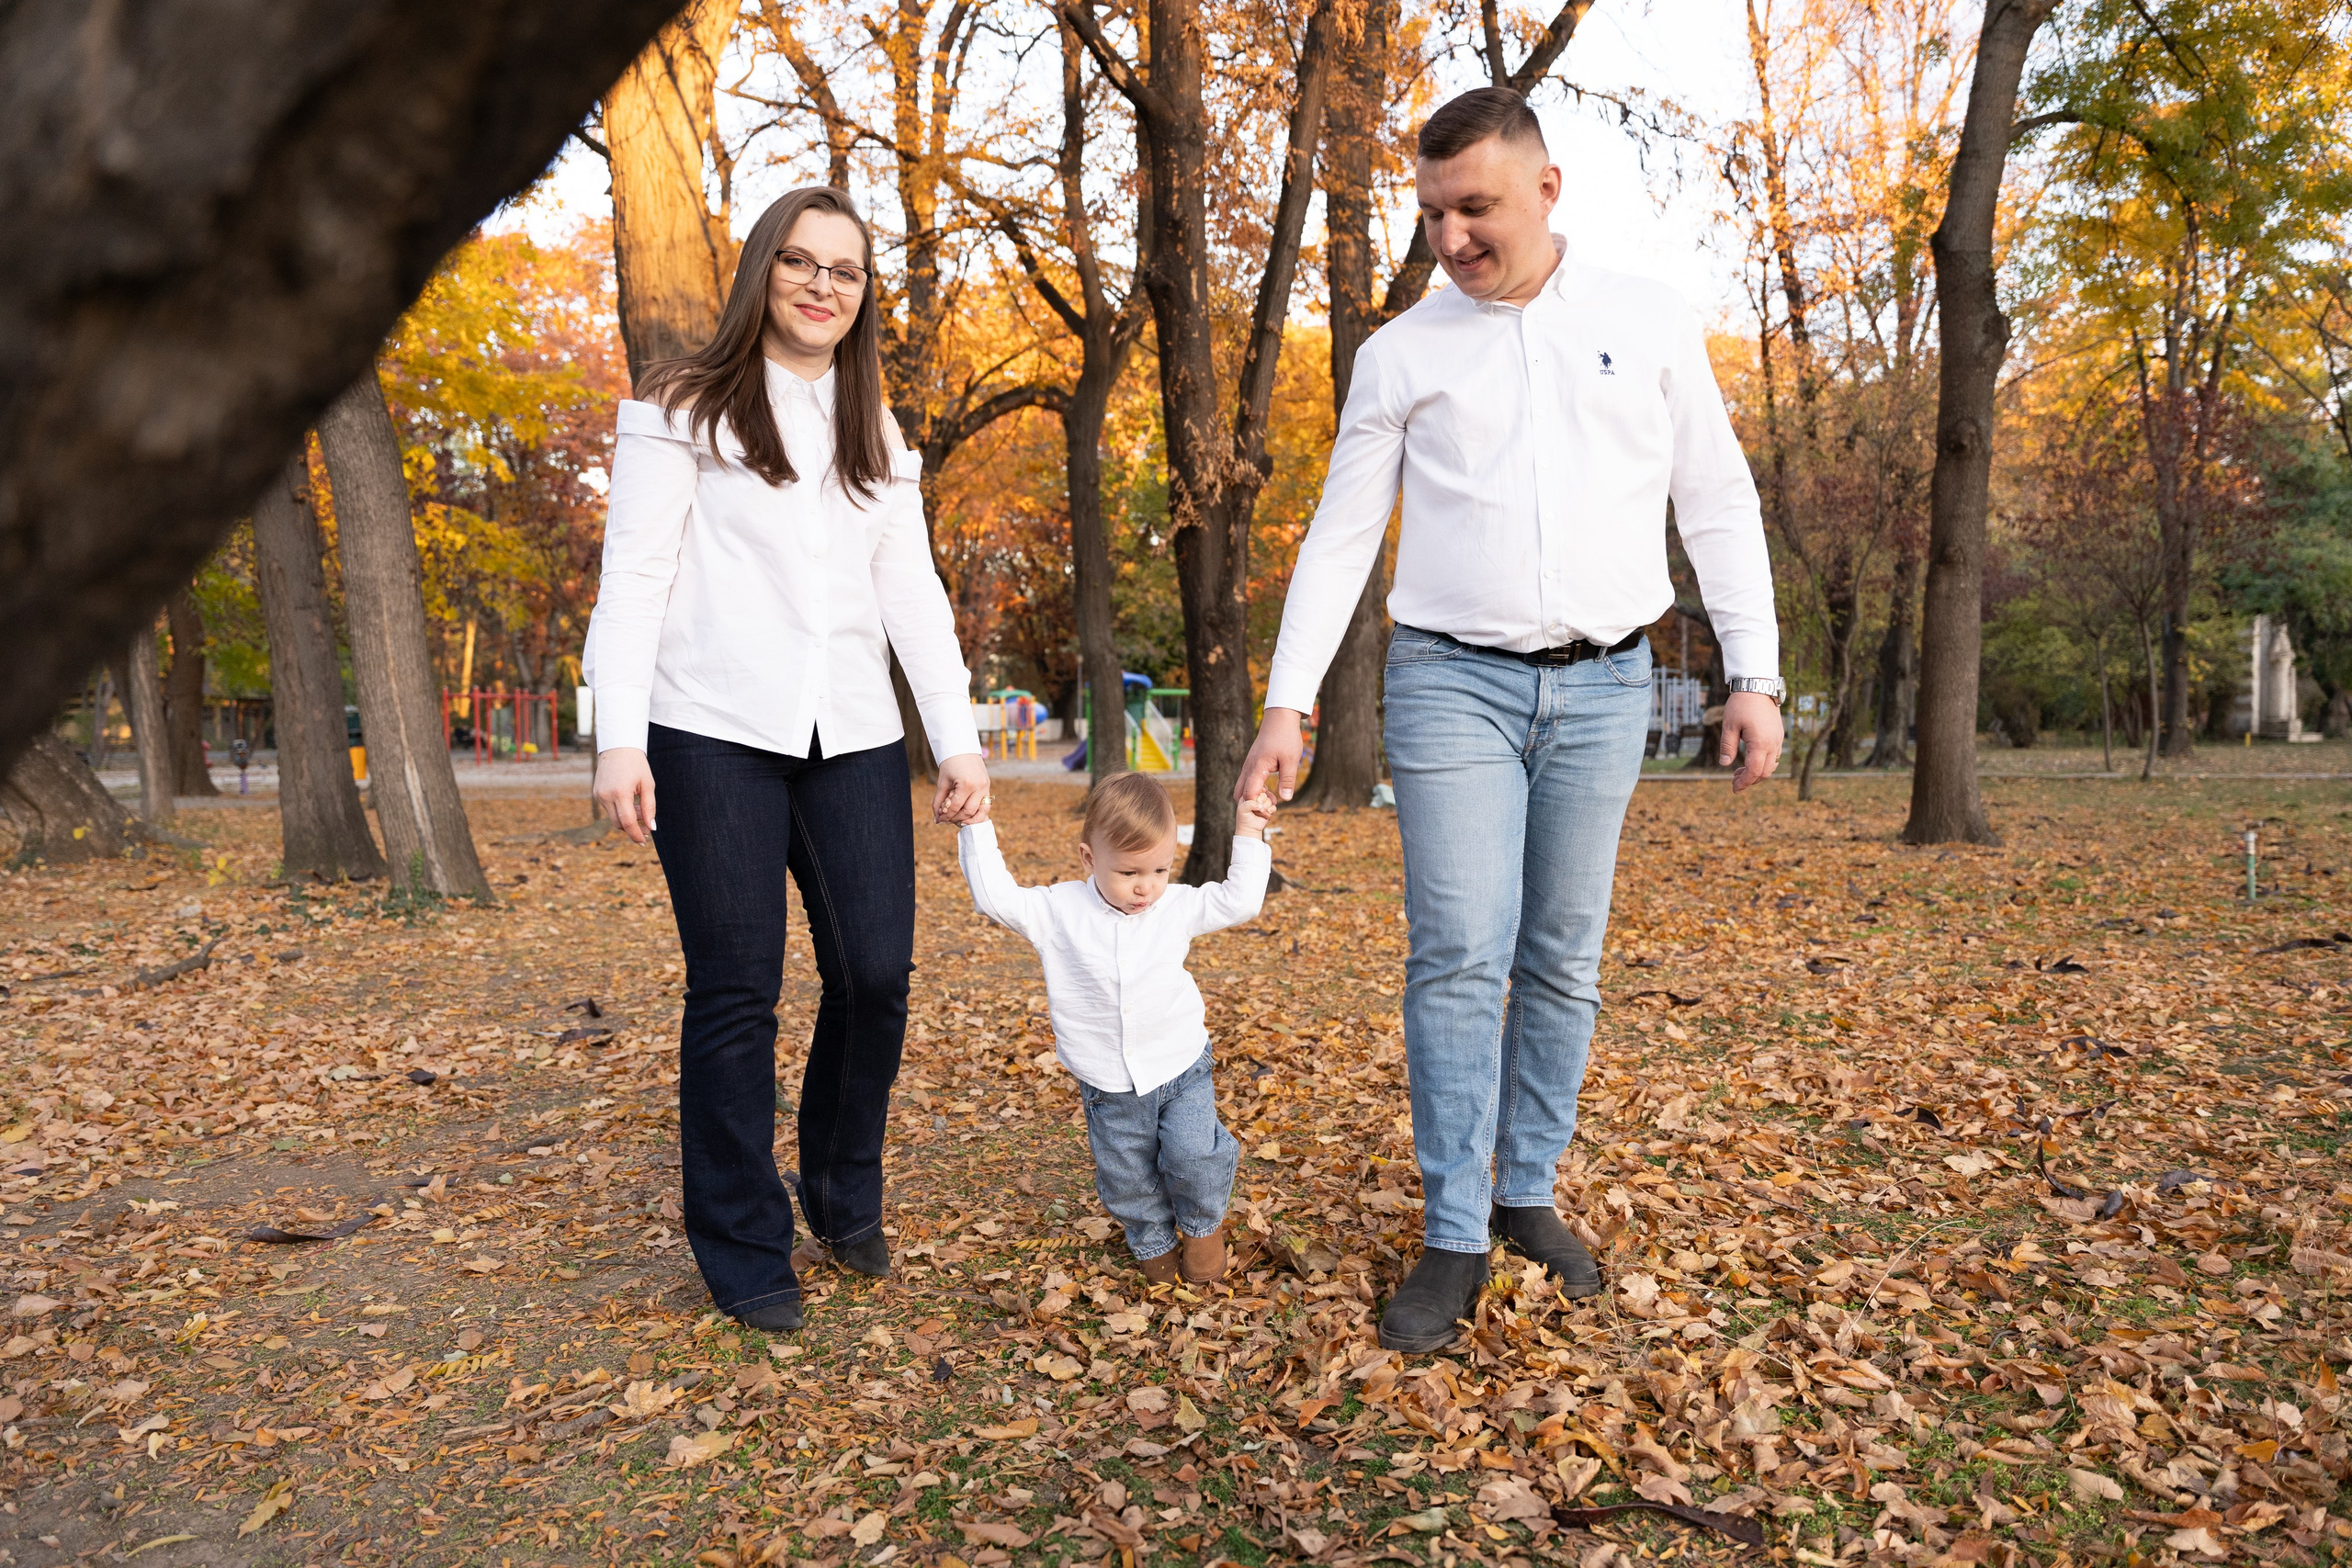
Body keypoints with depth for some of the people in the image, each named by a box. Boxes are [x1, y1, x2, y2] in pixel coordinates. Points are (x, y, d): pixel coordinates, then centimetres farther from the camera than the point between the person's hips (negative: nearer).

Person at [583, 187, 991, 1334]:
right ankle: (743, 1251, 13)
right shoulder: (684, 411, 5)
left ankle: (845, 1196, 22)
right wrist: (618, 740, -11)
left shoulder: (879, 438, 19)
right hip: (716, 734, -4)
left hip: (853, 739, 4)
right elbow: (634, 577, -1)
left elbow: (912, 596, 15)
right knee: (736, 992, -2)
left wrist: (959, 741, 7)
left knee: (877, 973, -2)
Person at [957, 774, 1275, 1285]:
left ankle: (1201, 1224, 19)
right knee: (1126, 1178, 10)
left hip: (1181, 1068, 0)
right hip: (1110, 1087, 0)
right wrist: (978, 828, -16)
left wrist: (1248, 836, -4)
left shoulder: (1176, 907, -4)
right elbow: (995, 896, -14)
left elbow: (1239, 900, 0)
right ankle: (1154, 1242, 38)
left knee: (1192, 1156, -12)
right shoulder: (1057, 911, -9)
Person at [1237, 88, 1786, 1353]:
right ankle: (1455, 1236, 2)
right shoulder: (1401, 351, 6)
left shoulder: (1649, 324, 7)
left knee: (1563, 961, 7)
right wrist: (1287, 703, -1)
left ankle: (1528, 1193, 23)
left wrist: (1755, 678, 1)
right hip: (1452, 680, -1)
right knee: (1458, 957, -7)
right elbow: (1340, 536, 6)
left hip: (1603, 684, 1)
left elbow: (1719, 508, 8)